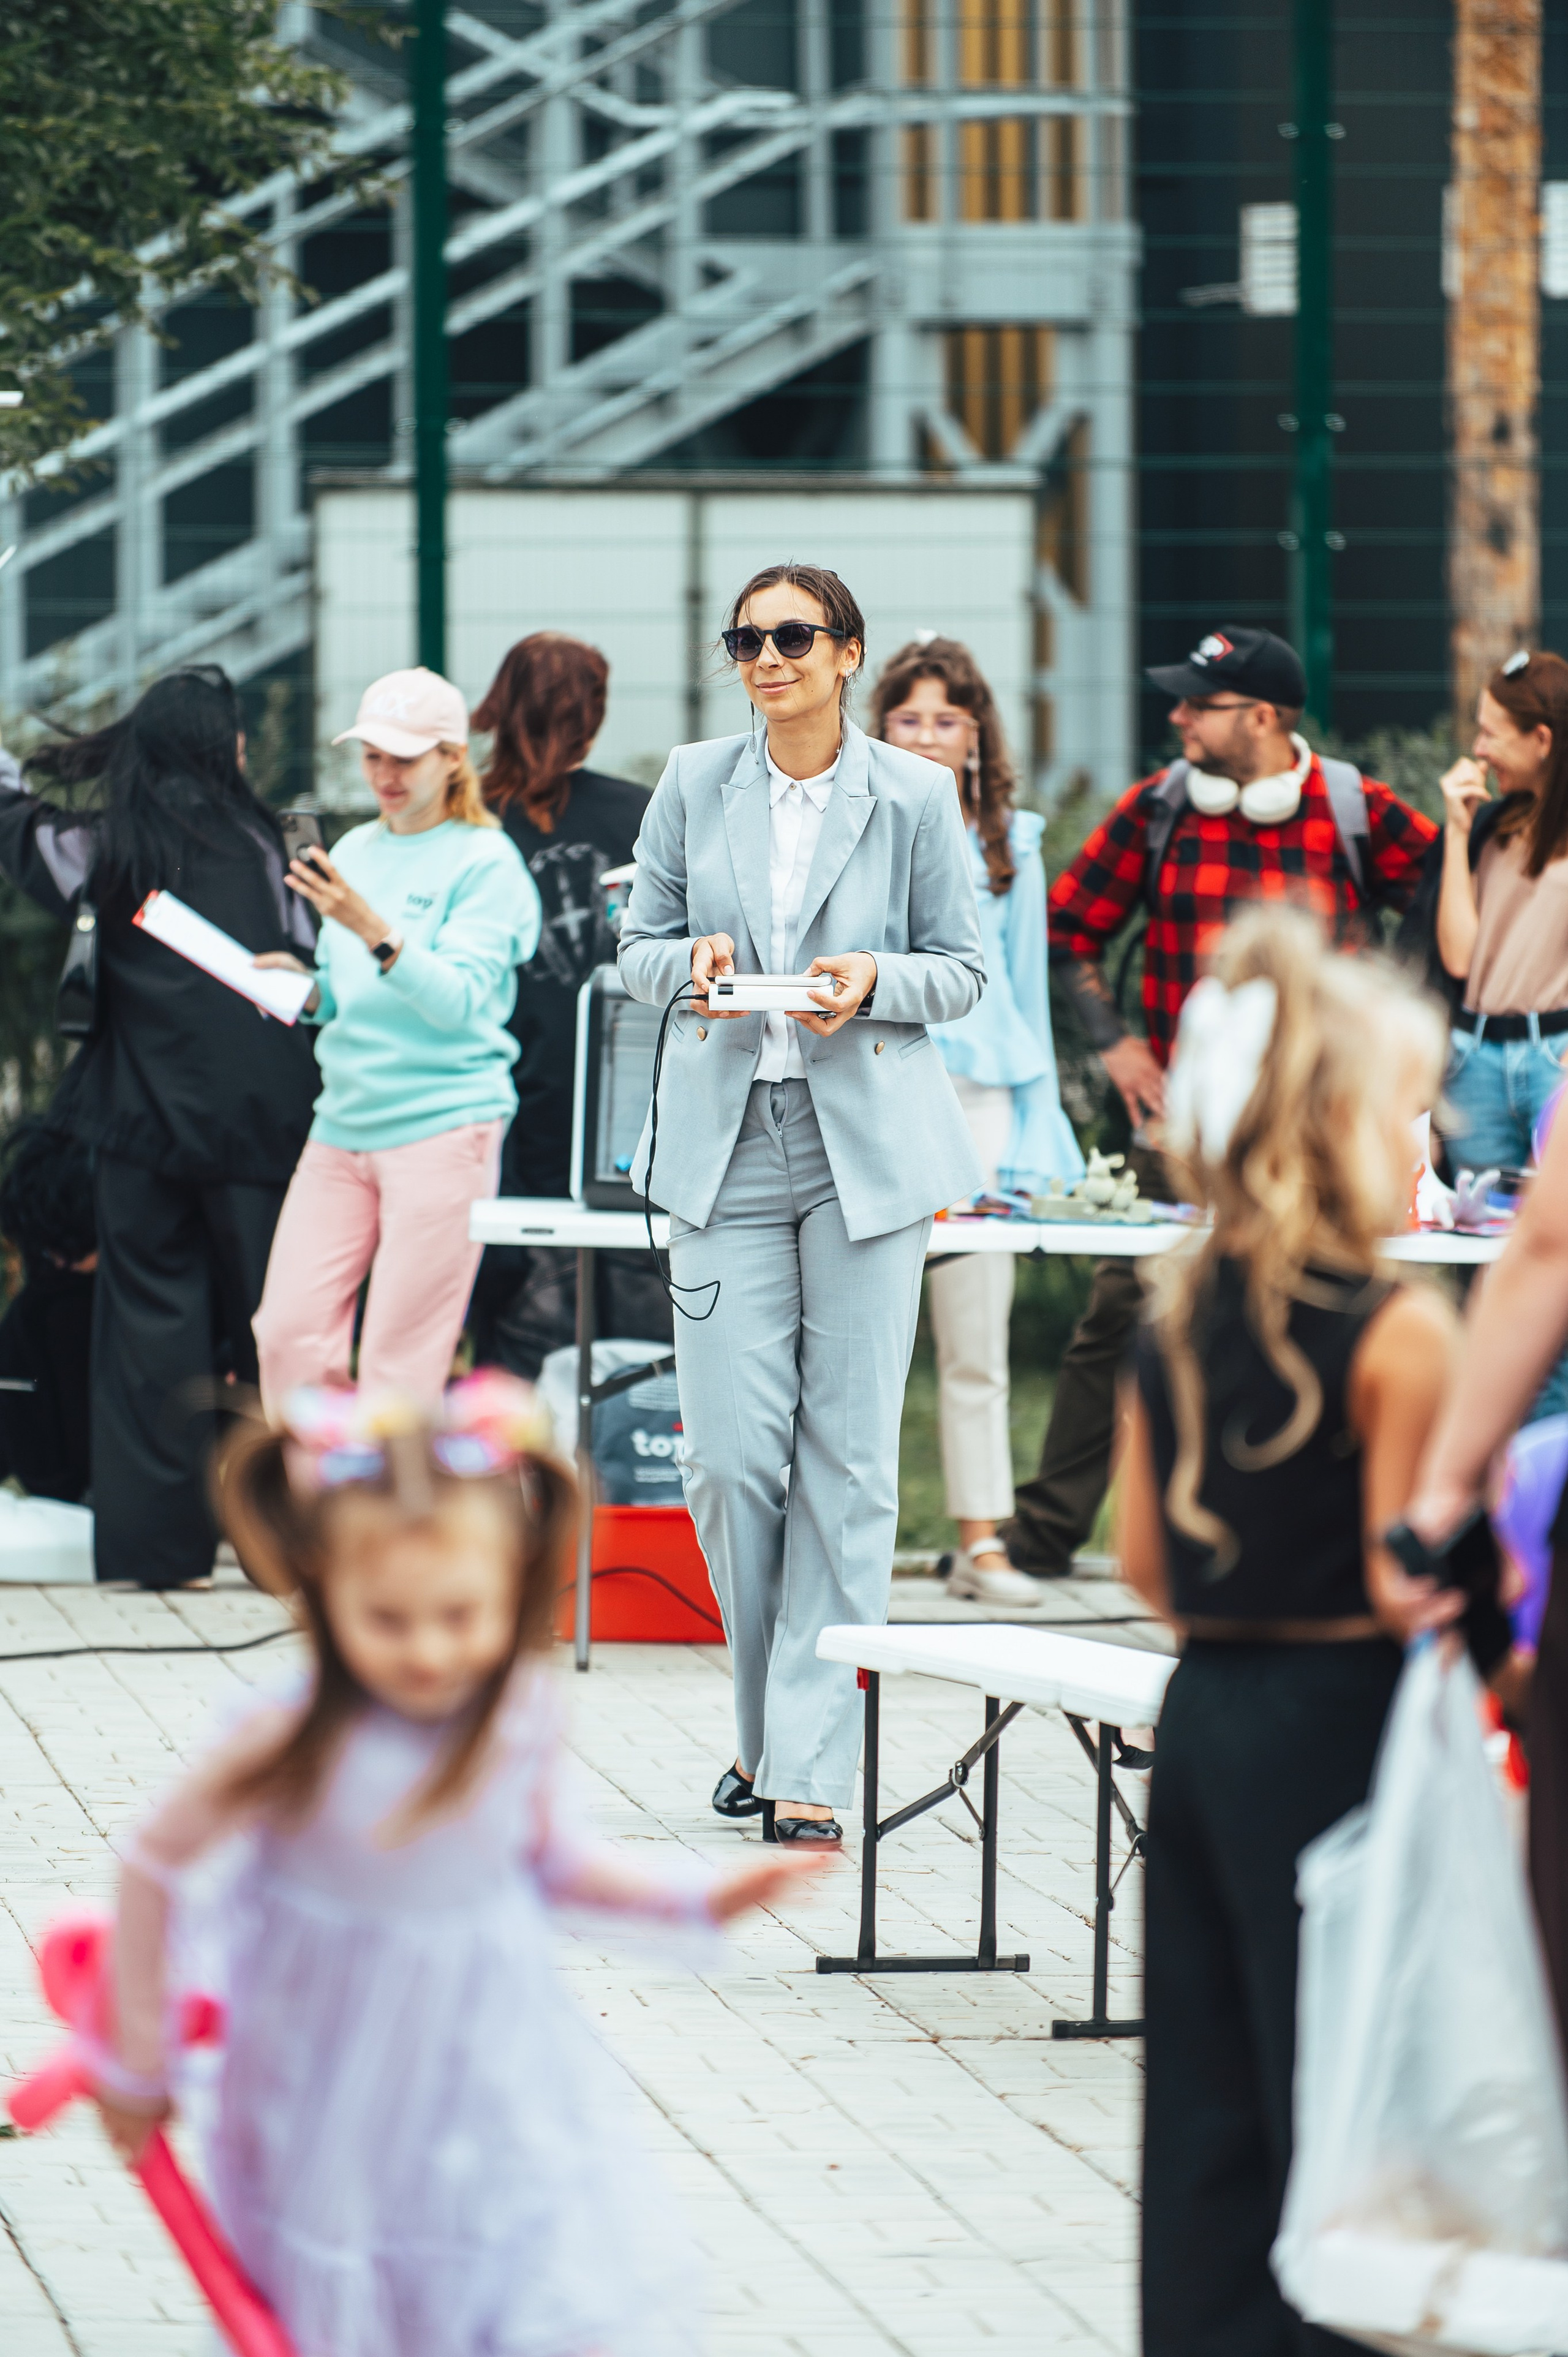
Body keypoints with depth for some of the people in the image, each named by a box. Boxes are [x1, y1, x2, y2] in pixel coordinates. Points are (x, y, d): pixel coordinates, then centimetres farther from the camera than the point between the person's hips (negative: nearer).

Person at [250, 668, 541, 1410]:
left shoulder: (485, 862, -4)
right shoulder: (353, 851, 16)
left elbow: (457, 1000, -15)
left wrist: (374, 933, -28)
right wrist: (306, 990, 1)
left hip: (442, 1122, -6)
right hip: (343, 1121, 6)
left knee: (400, 1363, -6)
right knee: (289, 1333, -1)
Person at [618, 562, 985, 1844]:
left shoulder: (915, 796, 2)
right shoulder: (695, 785, 7)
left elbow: (962, 967, 6)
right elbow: (639, 945, 13)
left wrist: (873, 981, -14)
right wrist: (691, 963, -9)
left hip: (869, 1146, -2)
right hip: (726, 1142, 2)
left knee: (847, 1458, -3)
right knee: (731, 1454, -3)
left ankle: (812, 1763, 0)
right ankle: (767, 1728, 17)